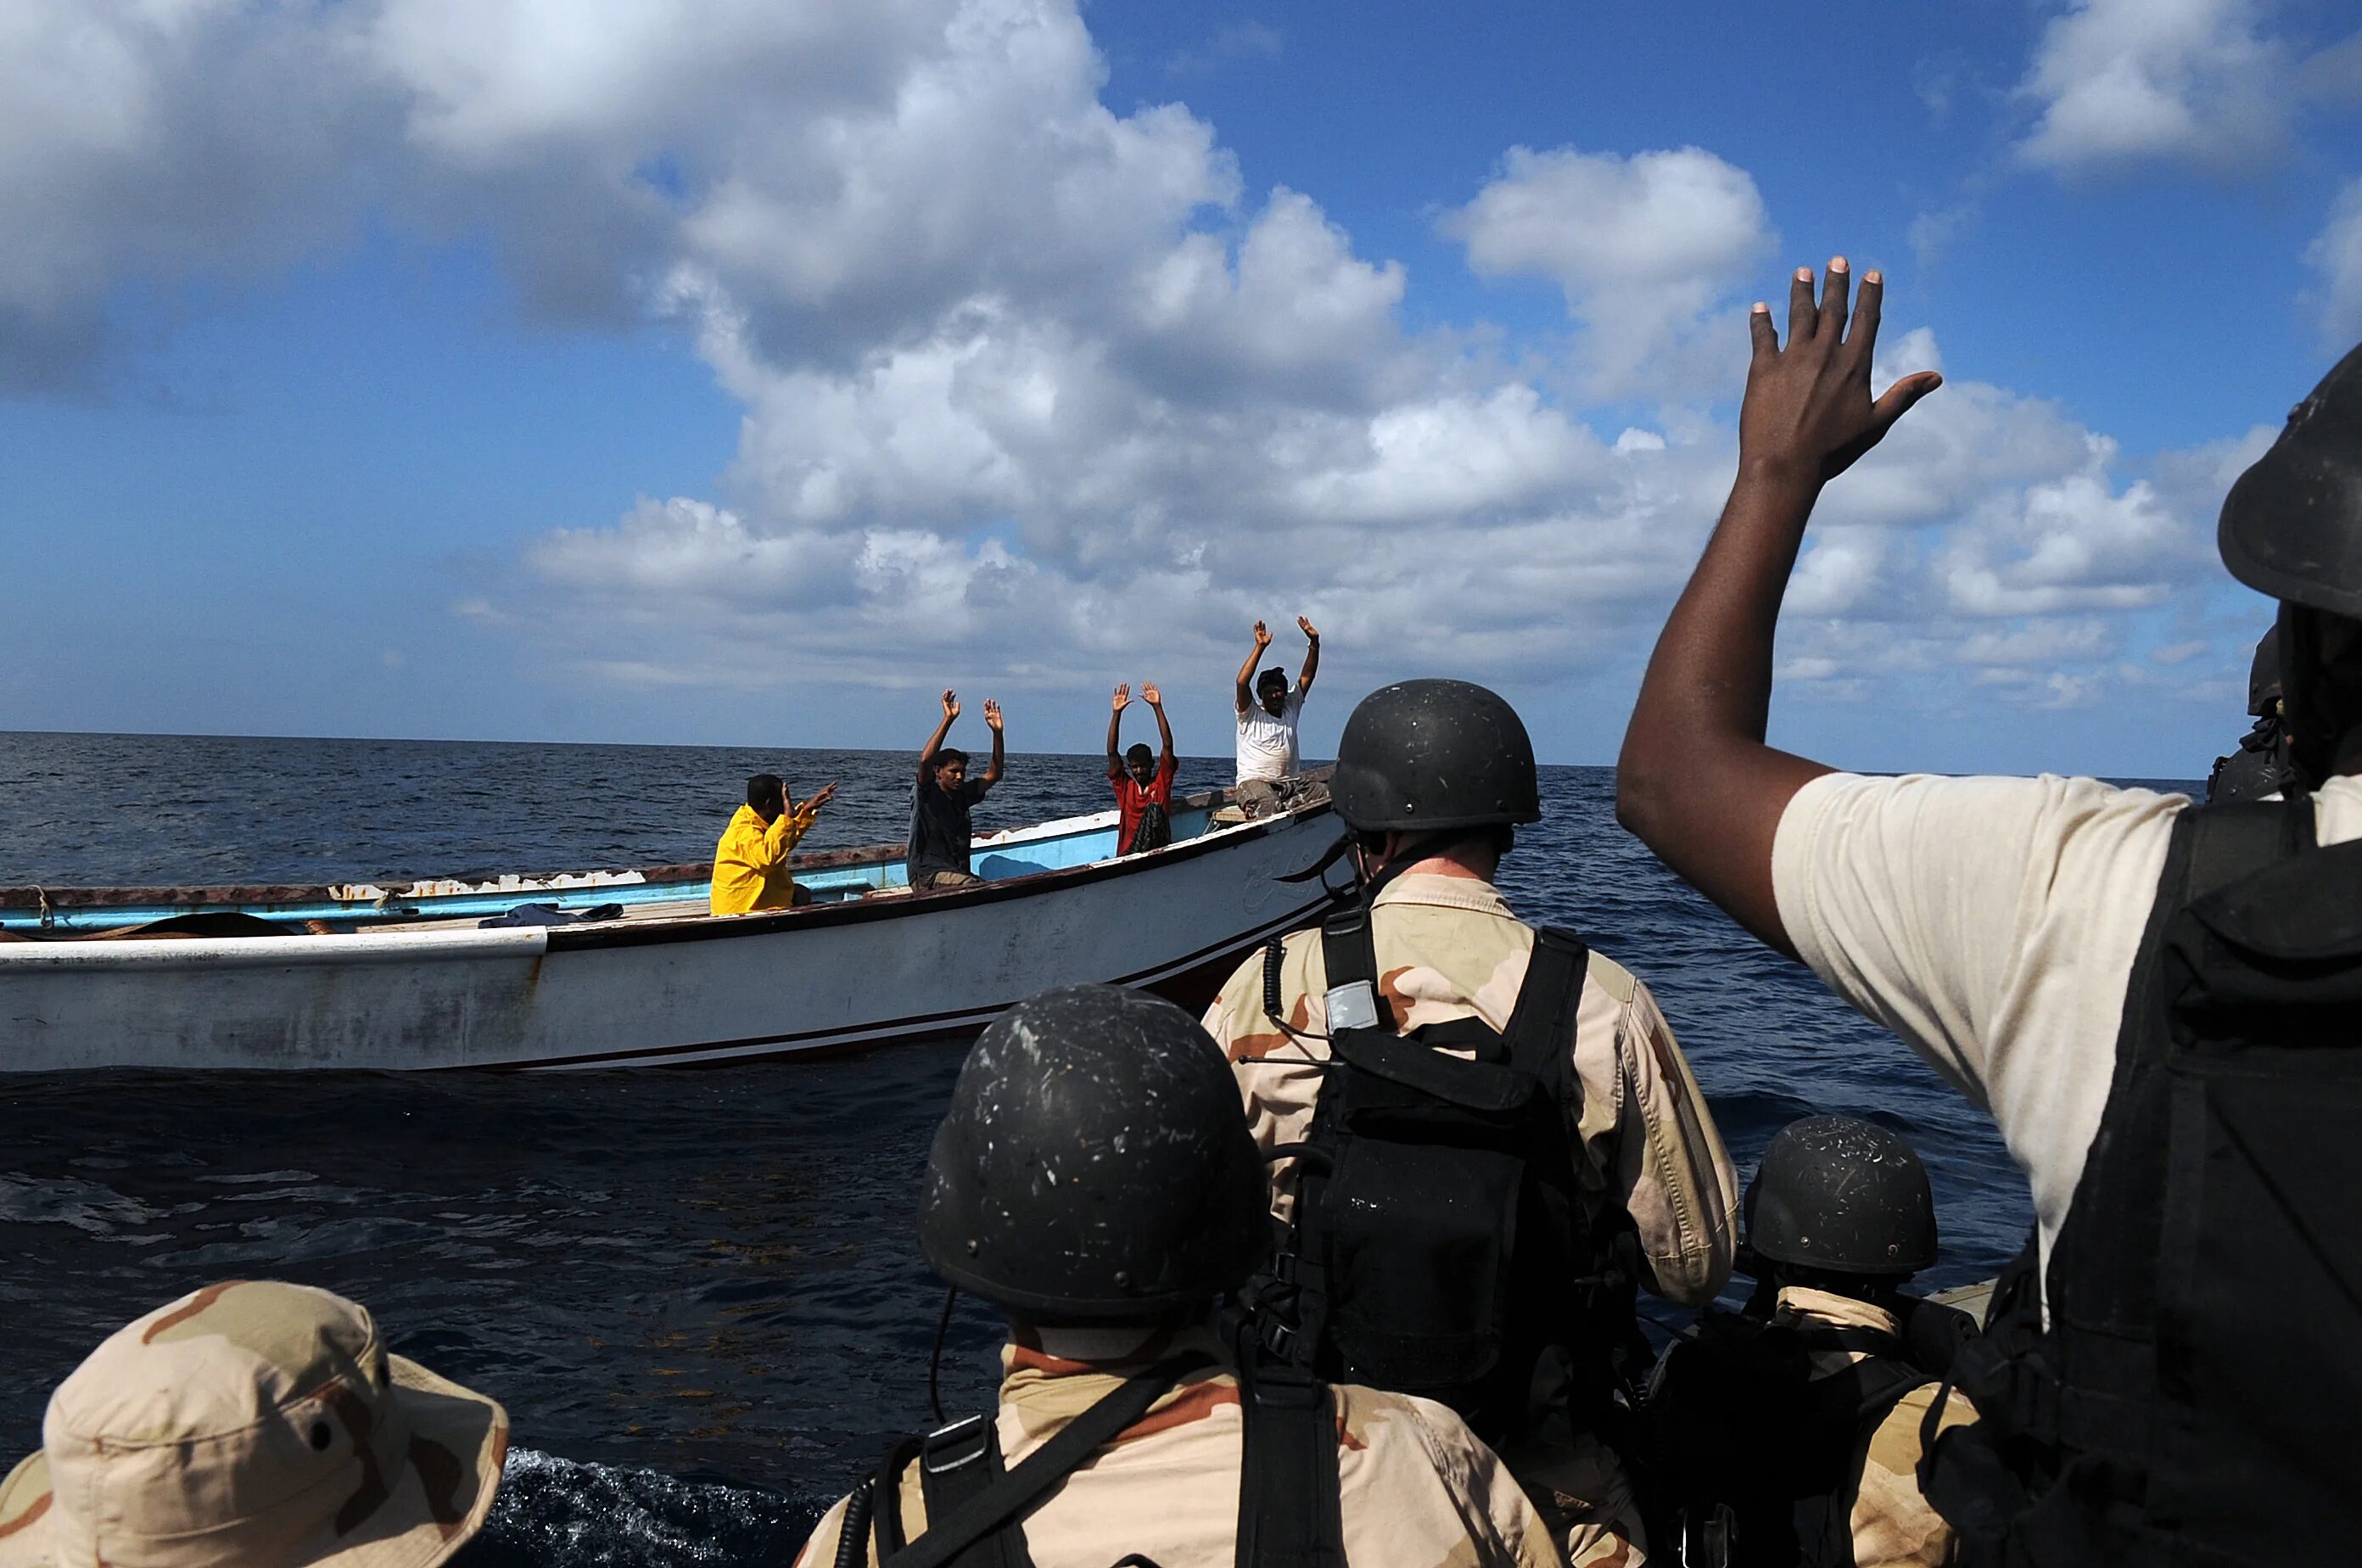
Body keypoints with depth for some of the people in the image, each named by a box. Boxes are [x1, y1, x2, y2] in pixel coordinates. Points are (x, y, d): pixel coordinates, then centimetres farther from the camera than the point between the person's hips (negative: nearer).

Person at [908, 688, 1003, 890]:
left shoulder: (962, 794, 17)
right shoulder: (927, 794, -1)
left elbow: (994, 775, 17)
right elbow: (925, 761, -19)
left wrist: (997, 732, 6)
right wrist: (948, 719, -22)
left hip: (958, 873, 6)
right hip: (928, 875, -6)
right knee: (973, 888, -33)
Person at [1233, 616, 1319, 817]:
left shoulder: (1291, 709, 19)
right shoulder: (1251, 714, 4)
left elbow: (1306, 677, 15)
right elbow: (1242, 682, -12)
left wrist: (1314, 642, 4)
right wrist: (1260, 647, -17)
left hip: (1288, 785, 5)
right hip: (1253, 782, -5)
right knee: (1269, 804, -37)